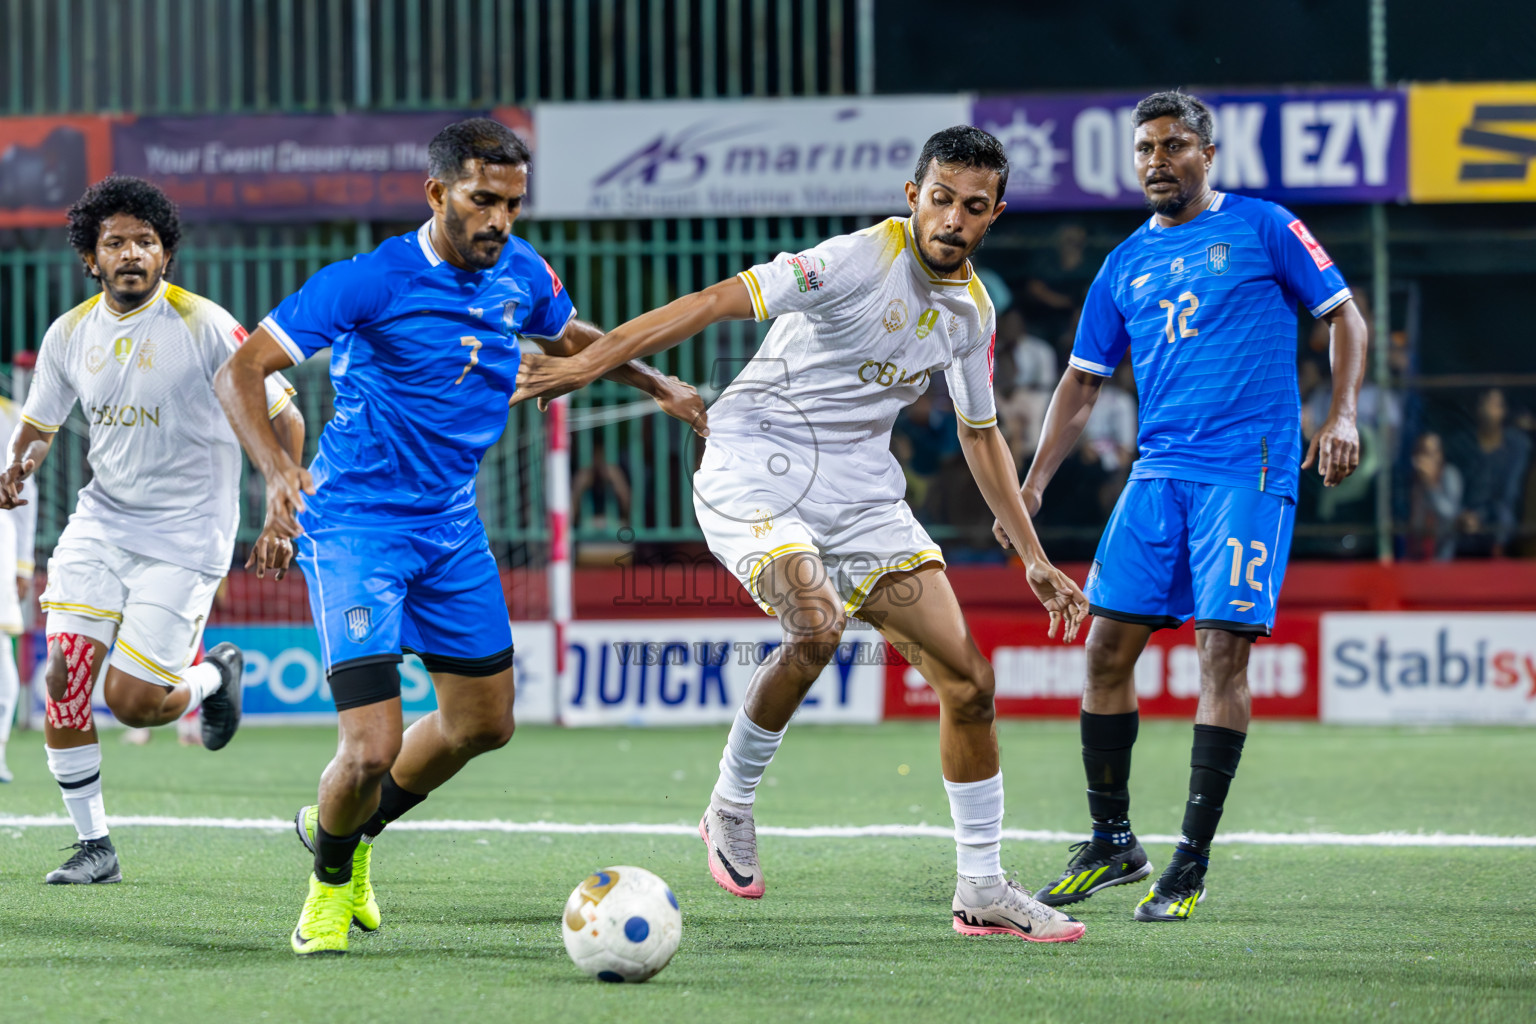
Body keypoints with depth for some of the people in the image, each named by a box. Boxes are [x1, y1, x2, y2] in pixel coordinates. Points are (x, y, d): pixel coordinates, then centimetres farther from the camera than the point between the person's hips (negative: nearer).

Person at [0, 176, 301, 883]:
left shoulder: (203, 326, -13)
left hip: (186, 536, -4)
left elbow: (281, 417, -8)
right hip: (101, 524, 4)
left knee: (131, 701, -9)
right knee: (63, 679, -9)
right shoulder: (70, 334, 2)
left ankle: (215, 675, 25)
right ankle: (93, 844, 5)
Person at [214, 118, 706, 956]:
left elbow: (570, 337, 25)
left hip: (450, 520, 7)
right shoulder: (372, 281, -21)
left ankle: (348, 828, 41)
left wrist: (658, 385, 19)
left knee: (484, 721, 15)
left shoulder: (519, 272, 0)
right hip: (355, 519, -7)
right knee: (373, 748, -15)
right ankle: (331, 882, 17)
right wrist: (276, 468, -38)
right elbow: (239, 371, -22)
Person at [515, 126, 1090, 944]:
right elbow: (721, 301, -20)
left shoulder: (972, 311, 8)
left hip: (860, 492, 7)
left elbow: (981, 436, 23)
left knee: (968, 680, -3)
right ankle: (730, 806, -8)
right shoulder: (862, 260, -16)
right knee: (816, 625, -33)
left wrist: (1034, 559, 24)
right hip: (754, 470, -7)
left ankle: (982, 890, 10)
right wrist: (587, 363, -26)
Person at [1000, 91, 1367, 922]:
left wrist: (1342, 416, -7)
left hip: (1250, 471, -5)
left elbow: (1343, 315, 6)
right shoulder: (1125, 266, 16)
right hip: (1160, 472, 5)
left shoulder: (1263, 228, 4)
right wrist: (1035, 479, 7)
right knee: (1108, 646, 0)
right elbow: (1082, 382, 18)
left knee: (1221, 651, -11)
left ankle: (1192, 867, -8)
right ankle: (1110, 844, 15)